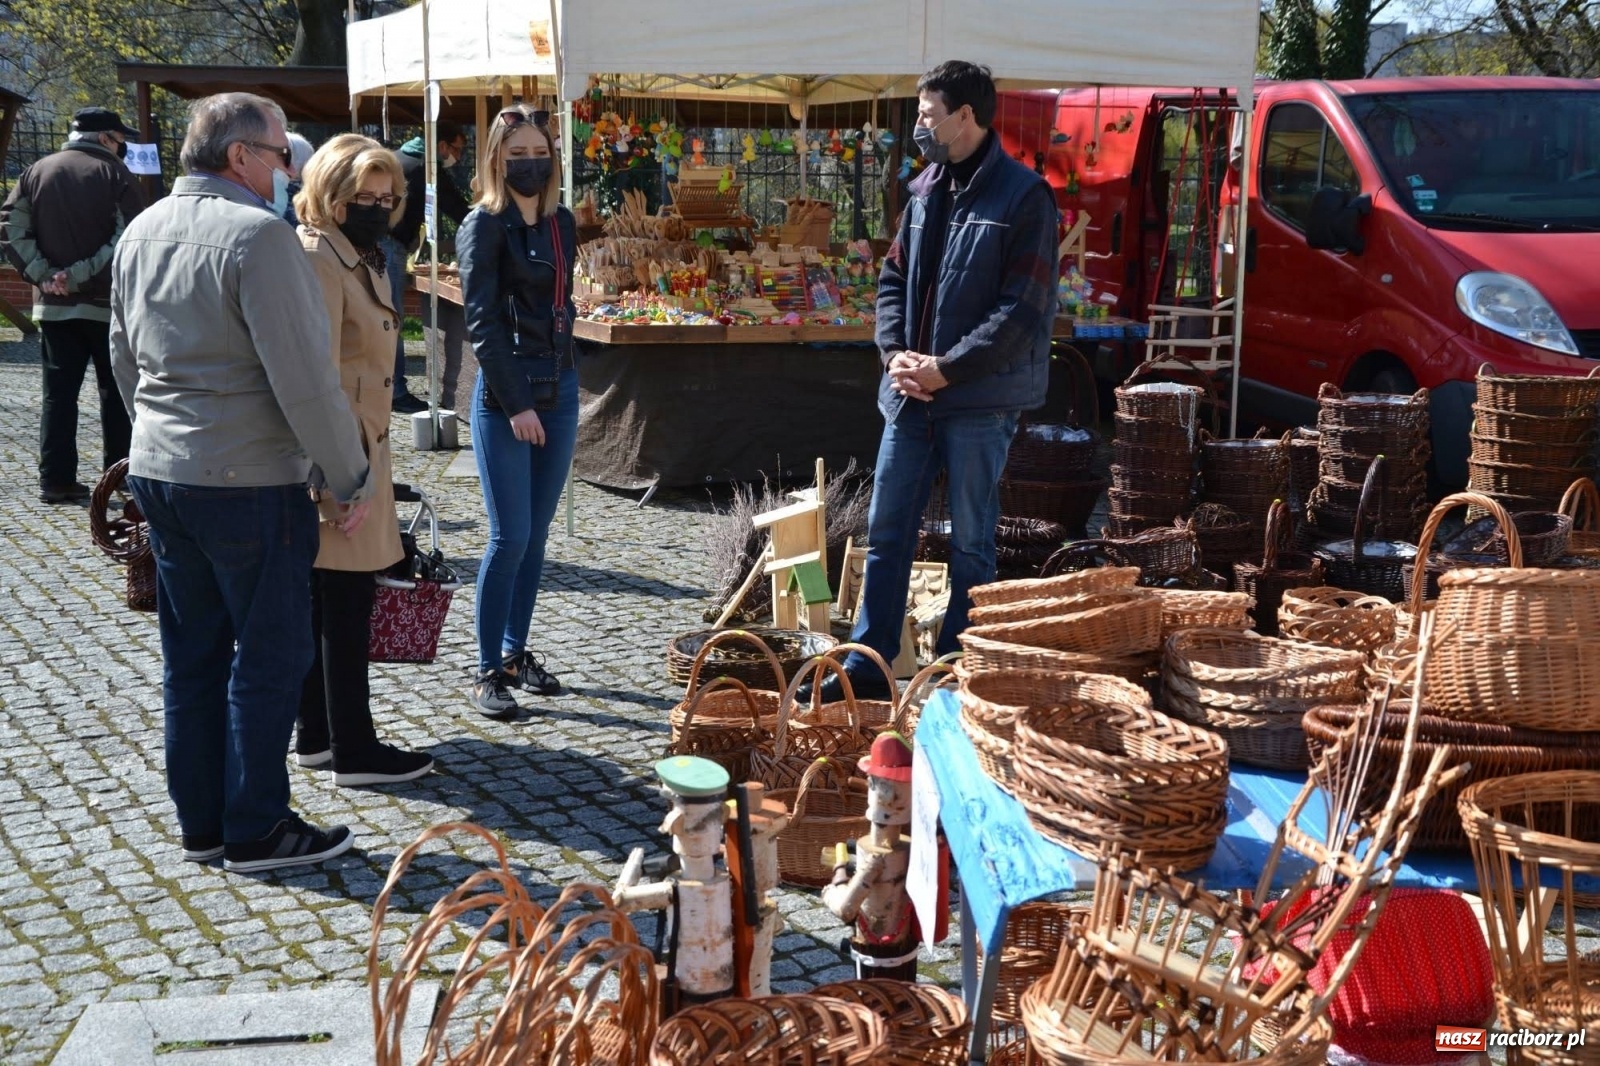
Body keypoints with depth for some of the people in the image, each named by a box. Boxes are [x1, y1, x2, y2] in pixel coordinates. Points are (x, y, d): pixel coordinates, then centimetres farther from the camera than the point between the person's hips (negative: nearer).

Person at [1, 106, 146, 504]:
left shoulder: (38, 172, 8)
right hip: (105, 302, -4)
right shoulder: (113, 173, -6)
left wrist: (43, 274, -5)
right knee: (115, 390, 8)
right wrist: (82, 274, -15)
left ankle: (56, 479, 3)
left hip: (53, 304, 4)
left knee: (58, 392, 6)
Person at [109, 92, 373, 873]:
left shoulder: (141, 232, 10)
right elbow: (304, 377, -19)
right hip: (249, 483, -8)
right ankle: (256, 831, 11)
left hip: (158, 475, 8)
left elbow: (124, 360, 19)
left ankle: (201, 824, 23)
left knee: (191, 655, 14)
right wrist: (350, 477, -11)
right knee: (269, 660, 3)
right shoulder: (257, 235, -16)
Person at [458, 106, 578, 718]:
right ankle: (487, 672, 3)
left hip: (559, 389, 6)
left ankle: (515, 653, 22)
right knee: (511, 537, -6)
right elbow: (481, 322, -12)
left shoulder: (562, 223, 11)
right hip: (505, 393, -6)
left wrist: (562, 381, 10)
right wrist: (516, 404, -15)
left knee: (536, 535, 10)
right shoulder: (484, 226, -7)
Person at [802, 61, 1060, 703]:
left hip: (979, 401, -7)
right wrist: (895, 352, -3)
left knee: (971, 543, 4)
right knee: (886, 531, 10)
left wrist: (945, 369, -16)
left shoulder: (1023, 197, -10)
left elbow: (1023, 311, -15)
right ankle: (867, 668, 20)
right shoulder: (926, 190, 12)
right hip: (910, 394, 7)